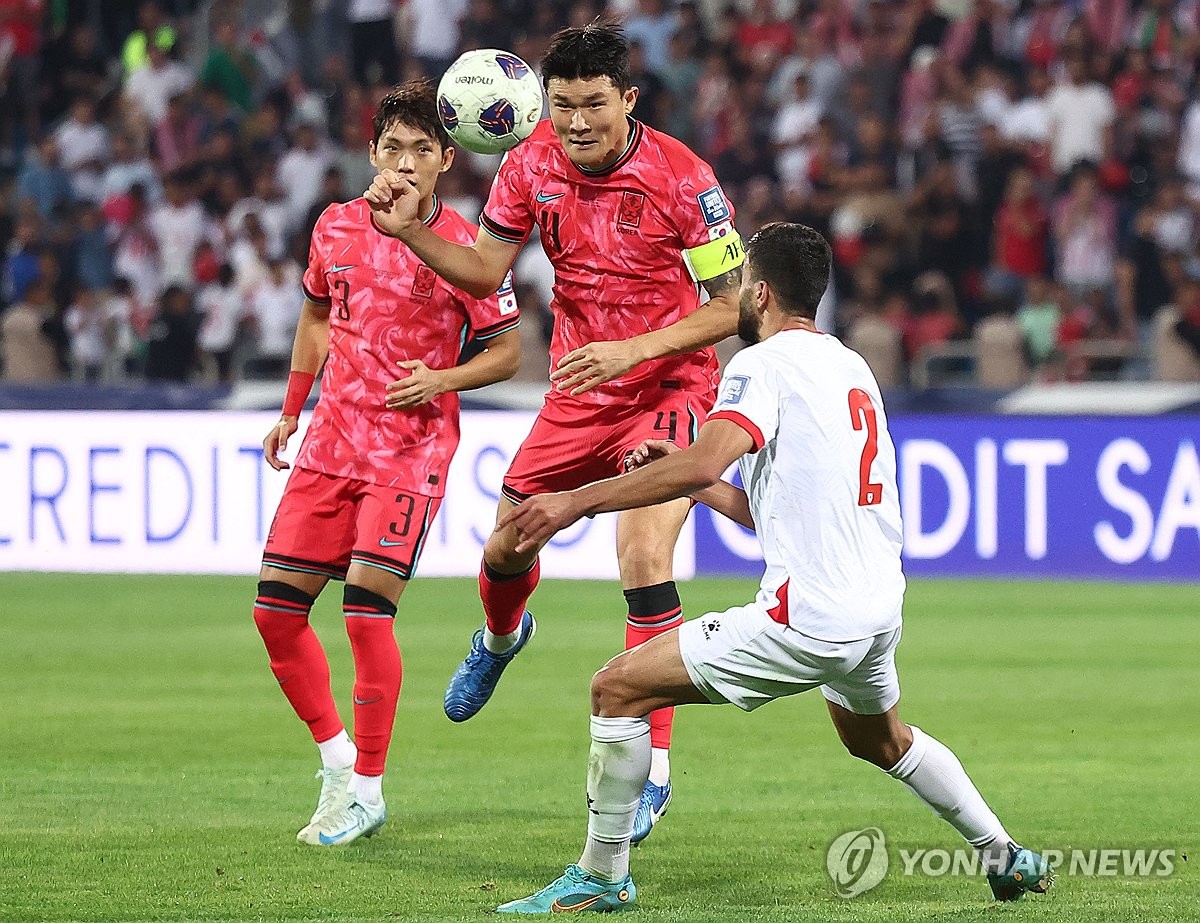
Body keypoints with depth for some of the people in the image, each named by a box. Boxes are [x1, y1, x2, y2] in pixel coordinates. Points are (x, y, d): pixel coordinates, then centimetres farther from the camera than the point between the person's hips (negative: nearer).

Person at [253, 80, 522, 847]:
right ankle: (336, 755, 20)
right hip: (332, 440, 5)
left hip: (412, 448, -5)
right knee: (276, 609, 1)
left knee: (367, 610, -16)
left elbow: (508, 352, -2)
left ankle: (367, 790, -3)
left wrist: (441, 380, -18)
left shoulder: (463, 248, -9)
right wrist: (291, 411, 20)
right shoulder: (336, 229, 4)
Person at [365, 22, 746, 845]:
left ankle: (652, 767, -16)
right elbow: (485, 271, 4)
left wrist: (635, 349, -27)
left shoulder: (680, 177, -20)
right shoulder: (532, 164, -7)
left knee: (644, 553, -24)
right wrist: (409, 230, -13)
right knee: (506, 548, 13)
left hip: (668, 388, -5)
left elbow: (732, 305, -17)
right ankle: (501, 638, 54)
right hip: (577, 397, 5)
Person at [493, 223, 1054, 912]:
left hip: (809, 618, -9)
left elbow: (704, 462, -25)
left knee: (618, 688, -3)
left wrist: (577, 501, -21)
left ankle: (602, 876, 1)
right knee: (882, 742, 37)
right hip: (880, 609, 9)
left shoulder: (766, 364, -8)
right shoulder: (853, 367, 18)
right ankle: (1009, 858, 40)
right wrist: (691, 484, 22)